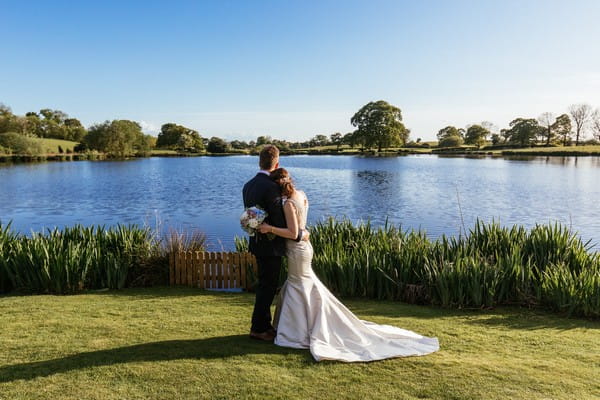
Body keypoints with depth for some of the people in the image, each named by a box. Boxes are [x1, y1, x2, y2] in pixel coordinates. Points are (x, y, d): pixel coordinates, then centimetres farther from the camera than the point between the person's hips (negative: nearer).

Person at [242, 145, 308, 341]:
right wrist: (300, 234, -9)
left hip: (257, 242, 9)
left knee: (265, 284, 19)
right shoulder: (271, 187, -21)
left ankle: (264, 324, 31)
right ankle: (258, 328, 15)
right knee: (267, 286, 4)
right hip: (270, 245, -9)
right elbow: (279, 222, -22)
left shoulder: (248, 185, 7)